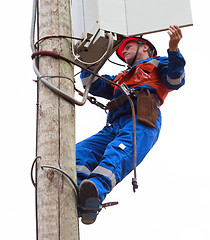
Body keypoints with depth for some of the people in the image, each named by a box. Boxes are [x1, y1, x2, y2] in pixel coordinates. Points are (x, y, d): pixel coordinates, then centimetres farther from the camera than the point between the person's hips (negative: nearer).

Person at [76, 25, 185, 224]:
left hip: (141, 121, -7)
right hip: (113, 126, 7)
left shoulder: (157, 64, 26)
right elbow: (92, 84, 44)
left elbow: (175, 81, 4)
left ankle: (96, 190, -64)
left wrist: (174, 50, -11)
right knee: (80, 151, -19)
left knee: (119, 153, -37)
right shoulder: (120, 79, 45)